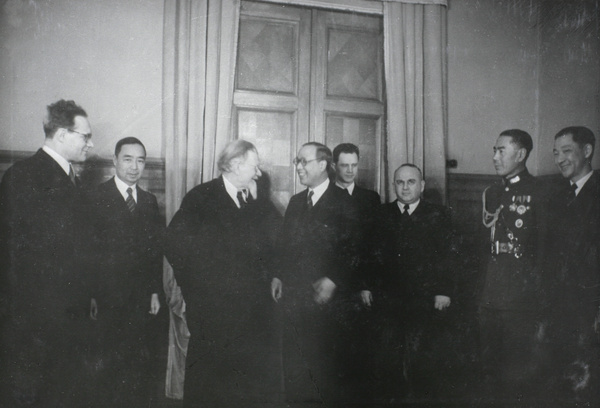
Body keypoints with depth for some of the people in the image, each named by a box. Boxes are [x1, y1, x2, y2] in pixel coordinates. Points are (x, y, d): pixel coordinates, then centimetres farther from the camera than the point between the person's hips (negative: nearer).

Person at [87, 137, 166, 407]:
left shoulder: (149, 201, 12)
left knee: (141, 364, 5)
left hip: (141, 298, 4)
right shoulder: (95, 198, -4)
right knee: (109, 363, 1)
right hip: (107, 297, -4)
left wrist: (155, 291, 10)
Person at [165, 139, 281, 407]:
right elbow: (175, 242, -6)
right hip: (212, 305, -3)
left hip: (254, 303, 4)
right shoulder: (200, 197, -2)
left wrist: (256, 199, -5)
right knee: (208, 376, 7)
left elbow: (274, 237, 0)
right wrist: (192, 283, -5)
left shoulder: (259, 198, 10)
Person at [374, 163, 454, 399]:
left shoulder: (438, 215, 4)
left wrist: (444, 291, -7)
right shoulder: (382, 214, 11)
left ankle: (422, 395, 14)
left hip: (425, 301, -2)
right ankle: (393, 395, 19)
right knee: (391, 357, 5)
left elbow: (448, 256, 0)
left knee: (422, 360, -2)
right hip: (389, 299, 2)